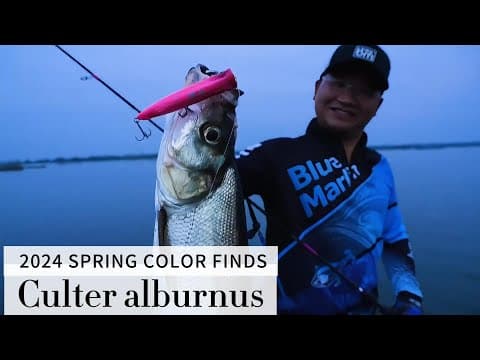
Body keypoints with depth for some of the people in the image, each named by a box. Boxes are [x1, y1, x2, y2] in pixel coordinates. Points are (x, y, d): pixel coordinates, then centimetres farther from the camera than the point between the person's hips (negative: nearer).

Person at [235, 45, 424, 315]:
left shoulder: (379, 167, 1)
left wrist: (409, 295, -3)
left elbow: (395, 241, 10)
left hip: (364, 307, 5)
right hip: (291, 307, -4)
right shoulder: (278, 154, -16)